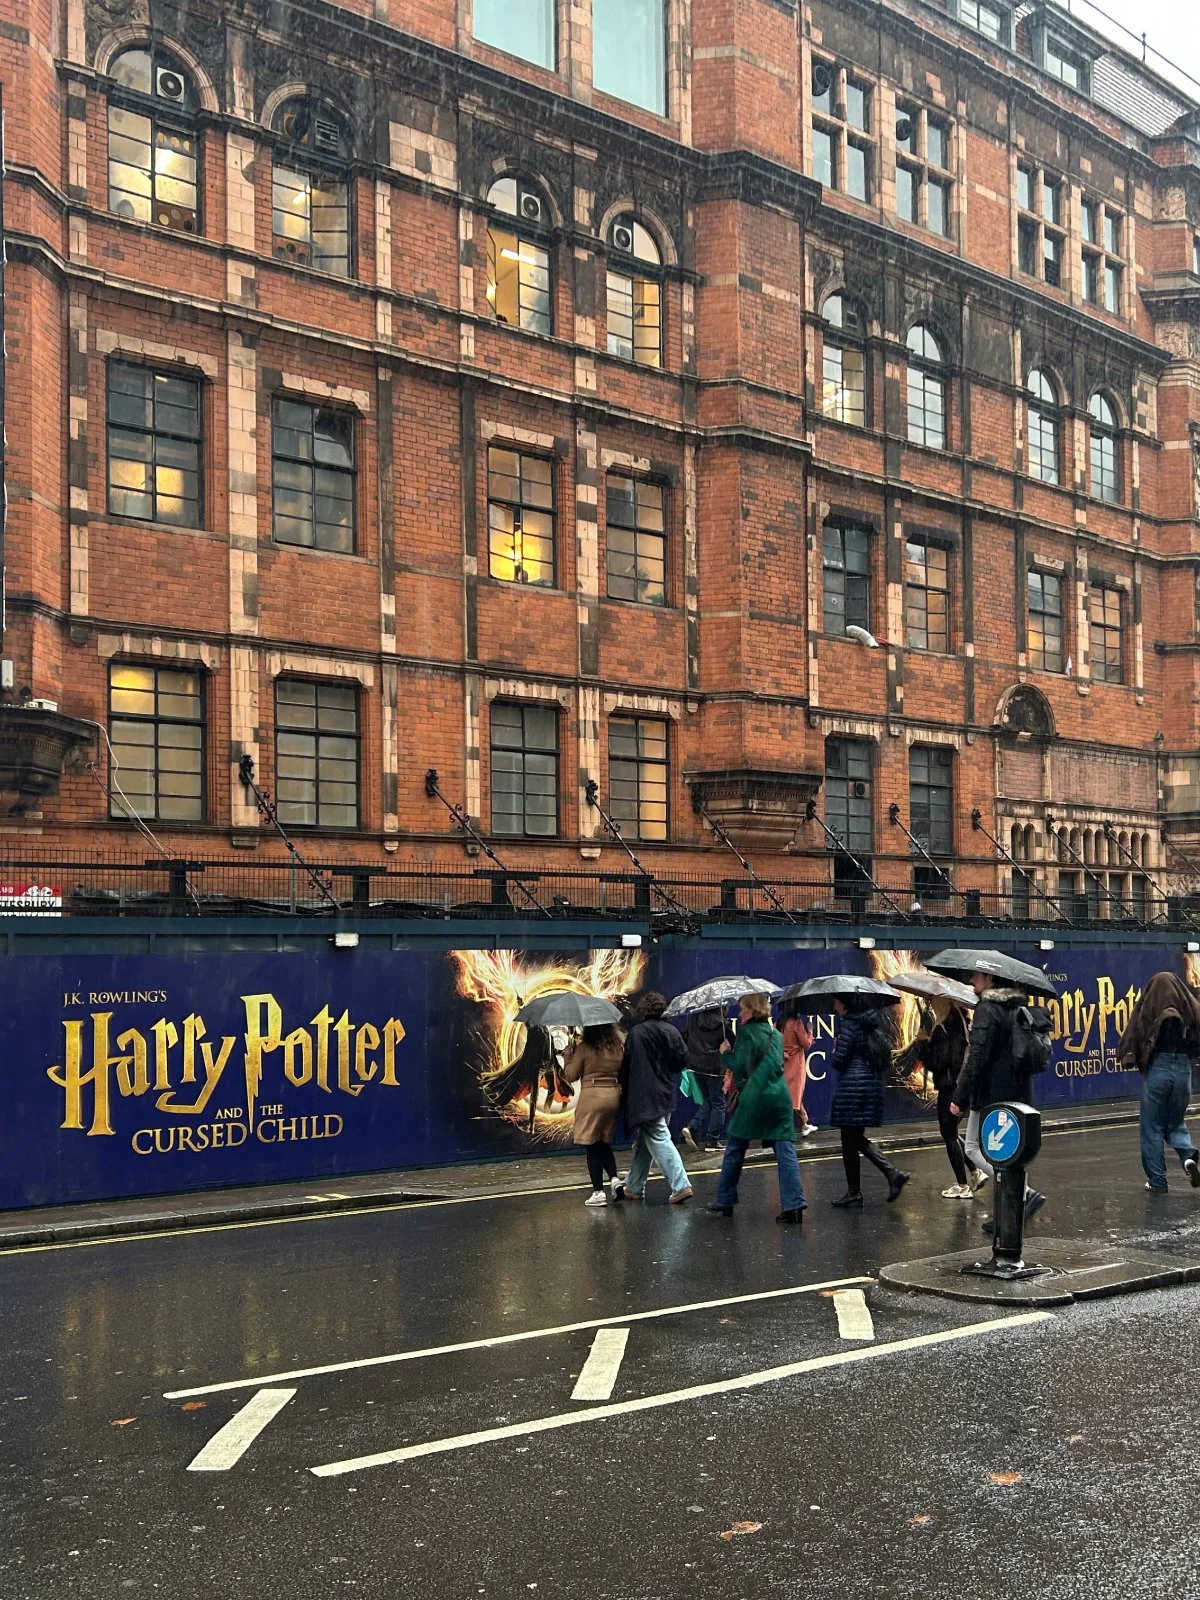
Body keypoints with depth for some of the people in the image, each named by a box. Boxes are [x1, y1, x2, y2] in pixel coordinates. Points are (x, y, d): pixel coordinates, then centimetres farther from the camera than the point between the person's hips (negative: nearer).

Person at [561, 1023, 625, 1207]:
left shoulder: (584, 1047, -10)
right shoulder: (619, 1043, 2)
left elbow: (570, 1076, -3)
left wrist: (568, 1054, 8)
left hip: (592, 1097, -5)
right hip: (614, 1096, 5)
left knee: (592, 1146, 3)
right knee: (604, 1142, 20)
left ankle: (598, 1192, 2)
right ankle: (614, 1178, 2)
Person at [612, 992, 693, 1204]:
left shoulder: (635, 1033, -12)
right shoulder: (672, 1031, 2)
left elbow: (627, 1065, -9)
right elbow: (682, 1062, 4)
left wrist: (624, 1091, 3)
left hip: (644, 1097, -6)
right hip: (666, 1094, 6)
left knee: (659, 1140, -7)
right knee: (643, 1141, 17)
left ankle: (681, 1185, -16)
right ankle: (634, 1187, 26)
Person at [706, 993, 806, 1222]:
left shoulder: (747, 1031, -2)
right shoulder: (775, 1033, 18)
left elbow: (741, 1067, -7)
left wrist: (727, 1052, 9)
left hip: (753, 1097, -5)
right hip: (780, 1096, 5)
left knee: (734, 1149, 9)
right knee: (785, 1151, -2)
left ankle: (725, 1202, 17)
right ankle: (794, 1205, -14)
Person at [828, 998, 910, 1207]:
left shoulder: (850, 1025, -12)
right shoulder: (873, 1023, 12)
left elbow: (839, 1061, -14)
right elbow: (884, 1057, 16)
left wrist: (835, 1054, 6)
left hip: (852, 1086, -8)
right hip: (873, 1086, 8)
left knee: (850, 1141, 1)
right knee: (858, 1139, 18)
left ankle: (853, 1193, 7)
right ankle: (894, 1174, 6)